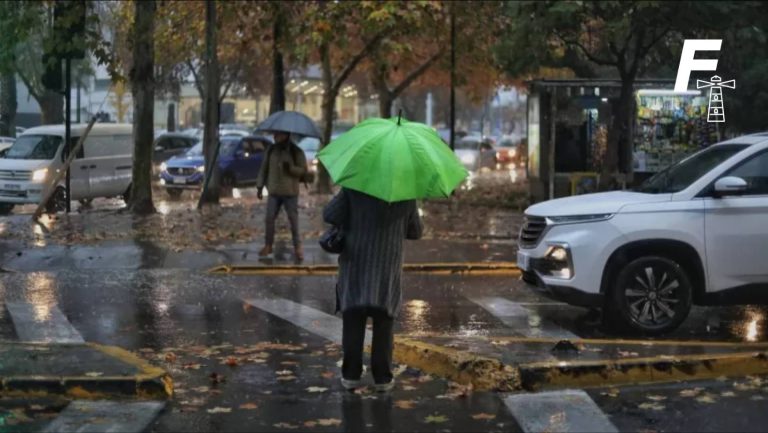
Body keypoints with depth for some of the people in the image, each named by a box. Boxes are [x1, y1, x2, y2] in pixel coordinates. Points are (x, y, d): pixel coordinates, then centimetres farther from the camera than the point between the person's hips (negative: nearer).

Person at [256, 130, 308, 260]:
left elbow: (303, 170, -7)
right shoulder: (271, 150, 5)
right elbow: (264, 169, 10)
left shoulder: (296, 152, -6)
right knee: (269, 218, 4)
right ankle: (268, 245, 15)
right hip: (274, 191, 3)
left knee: (293, 219, 2)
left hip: (290, 192, -3)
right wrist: (260, 186, 7)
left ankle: (297, 246, 12)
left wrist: (291, 168, -26)